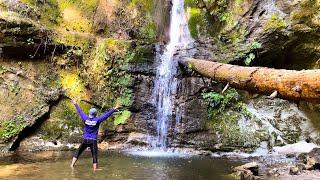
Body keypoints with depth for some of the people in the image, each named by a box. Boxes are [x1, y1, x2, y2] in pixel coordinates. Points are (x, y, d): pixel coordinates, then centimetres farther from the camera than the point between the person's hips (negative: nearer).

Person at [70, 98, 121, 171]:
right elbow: (107, 114, -11)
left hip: (85, 140, 3)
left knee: (77, 153, 19)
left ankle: (72, 165, 15)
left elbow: (80, 112, 9)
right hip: (93, 141, -3)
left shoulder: (86, 119, -4)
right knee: (95, 157, 4)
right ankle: (95, 170, 6)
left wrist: (75, 104, 22)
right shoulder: (97, 120, -11)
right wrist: (114, 109, -8)